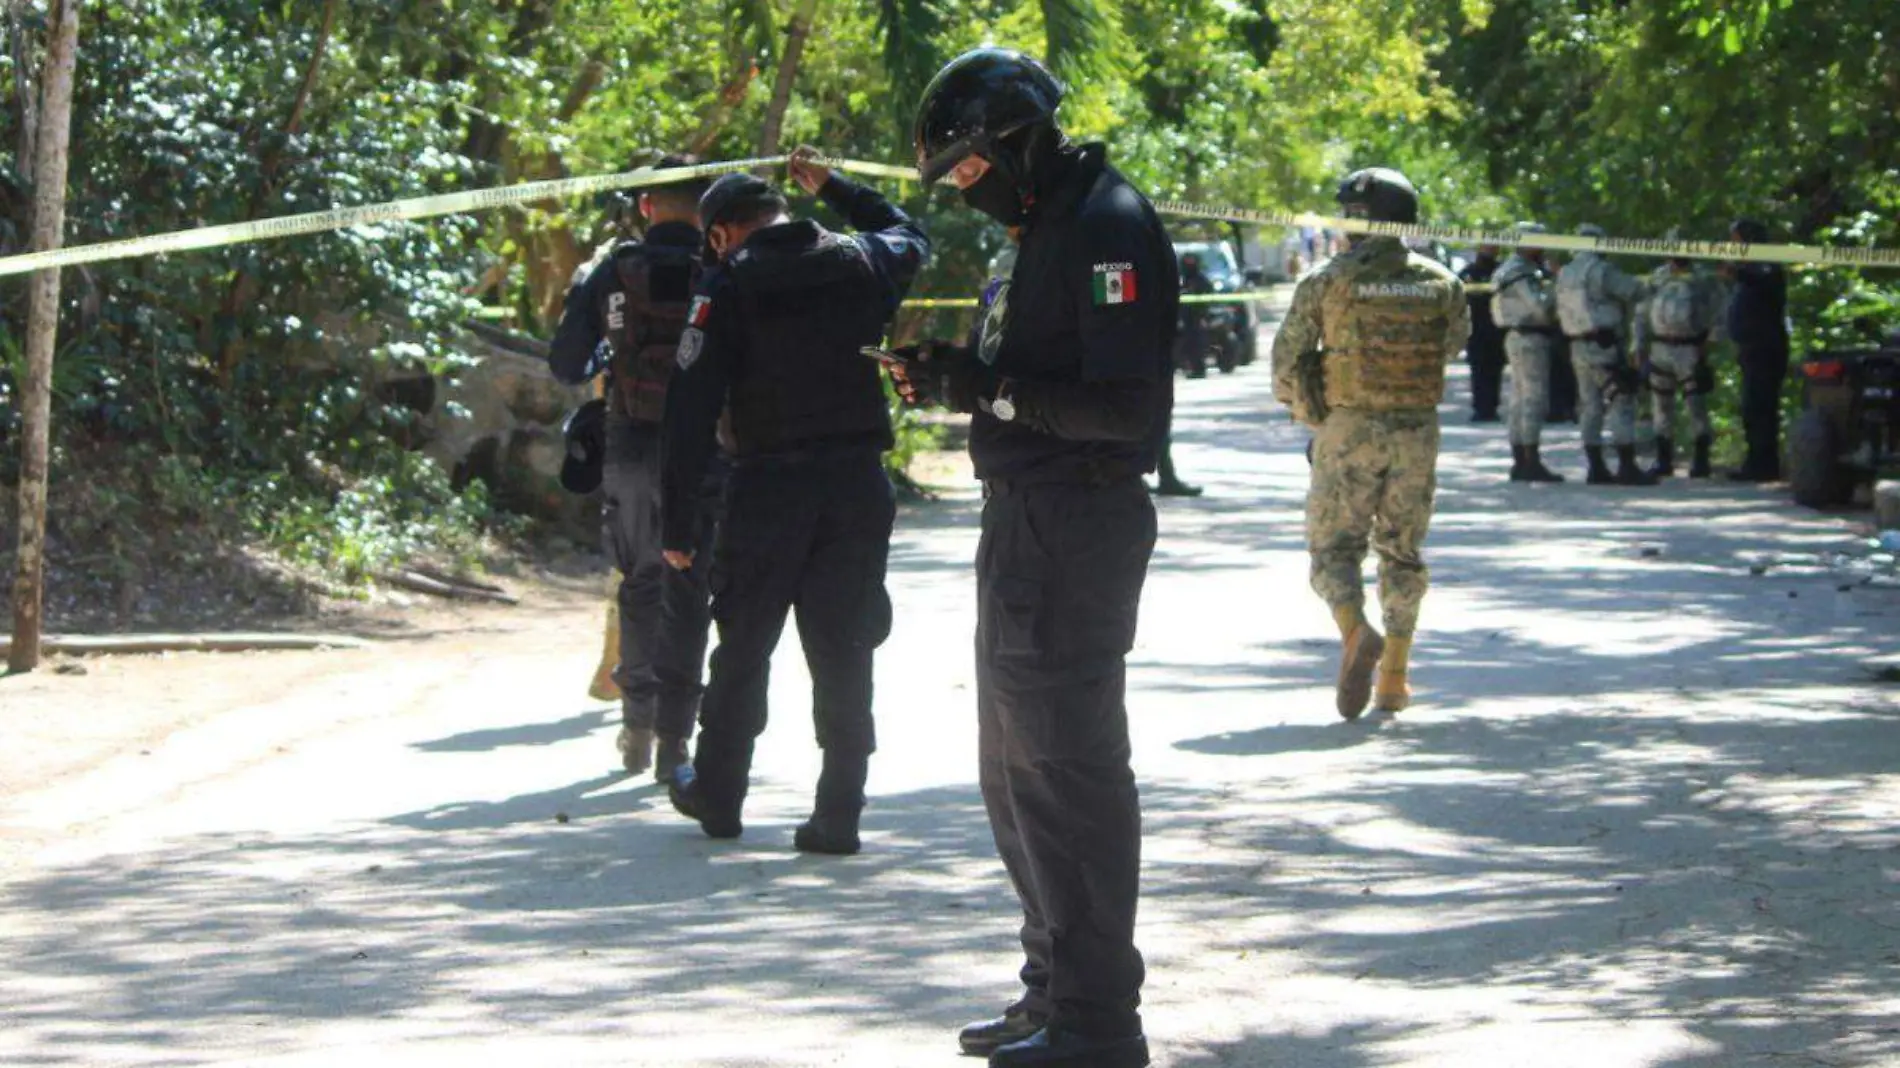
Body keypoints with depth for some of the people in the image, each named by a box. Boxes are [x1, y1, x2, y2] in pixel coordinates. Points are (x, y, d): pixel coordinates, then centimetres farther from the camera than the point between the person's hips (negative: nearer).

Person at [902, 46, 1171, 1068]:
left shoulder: (1108, 227, -16)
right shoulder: (1048, 226, 16)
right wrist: (958, 378, 5)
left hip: (1074, 526, -11)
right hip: (1028, 524, 11)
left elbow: (1126, 406, -23)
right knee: (1019, 769, 18)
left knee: (1065, 769, -7)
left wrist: (992, 388, -20)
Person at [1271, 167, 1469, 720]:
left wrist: (1302, 405, 17)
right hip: (1417, 431, 3)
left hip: (1348, 430, -3)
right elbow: (1455, 342, 20)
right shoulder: (1443, 284, 2)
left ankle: (1357, 633, -24)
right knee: (1402, 551, 15)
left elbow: (1286, 358, -2)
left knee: (1334, 547, 4)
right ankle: (1393, 678, 13)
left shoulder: (1328, 282, -7)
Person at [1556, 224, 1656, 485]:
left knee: (1592, 407, 12)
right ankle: (1627, 468, -11)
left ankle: (1596, 468, 11)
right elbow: (1635, 292, -14)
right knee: (1622, 405, -6)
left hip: (1578, 347, 8)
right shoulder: (1602, 271, -13)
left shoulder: (1564, 275, 11)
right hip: (1605, 347, -8)